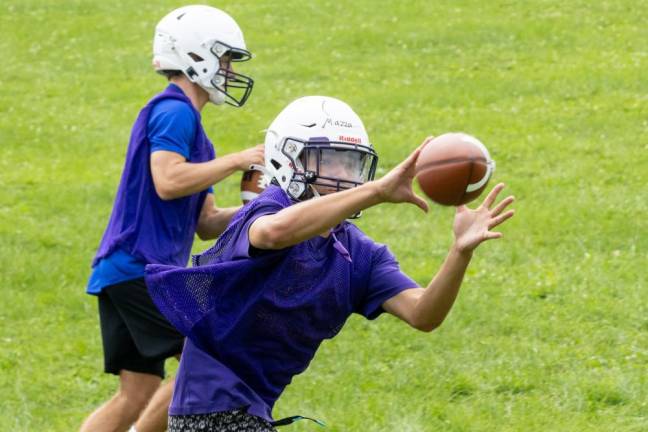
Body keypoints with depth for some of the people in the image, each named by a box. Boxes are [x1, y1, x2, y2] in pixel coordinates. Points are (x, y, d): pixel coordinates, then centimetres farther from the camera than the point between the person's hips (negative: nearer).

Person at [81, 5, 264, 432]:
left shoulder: (186, 122, 22)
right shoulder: (174, 112, -8)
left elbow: (205, 223, 22)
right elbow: (167, 181, -25)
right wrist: (238, 160, -16)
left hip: (119, 272, 10)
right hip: (142, 266, -10)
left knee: (137, 396, 10)